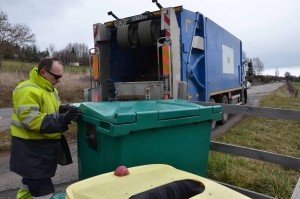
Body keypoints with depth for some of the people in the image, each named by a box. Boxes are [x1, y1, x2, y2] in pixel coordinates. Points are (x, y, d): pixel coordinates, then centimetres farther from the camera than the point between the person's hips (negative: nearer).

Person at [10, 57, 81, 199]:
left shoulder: (49, 89, 10)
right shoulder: (28, 90, -21)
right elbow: (30, 119, -29)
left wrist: (61, 109, -2)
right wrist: (63, 119, -34)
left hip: (43, 146, 10)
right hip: (31, 148, -9)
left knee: (31, 181, 24)